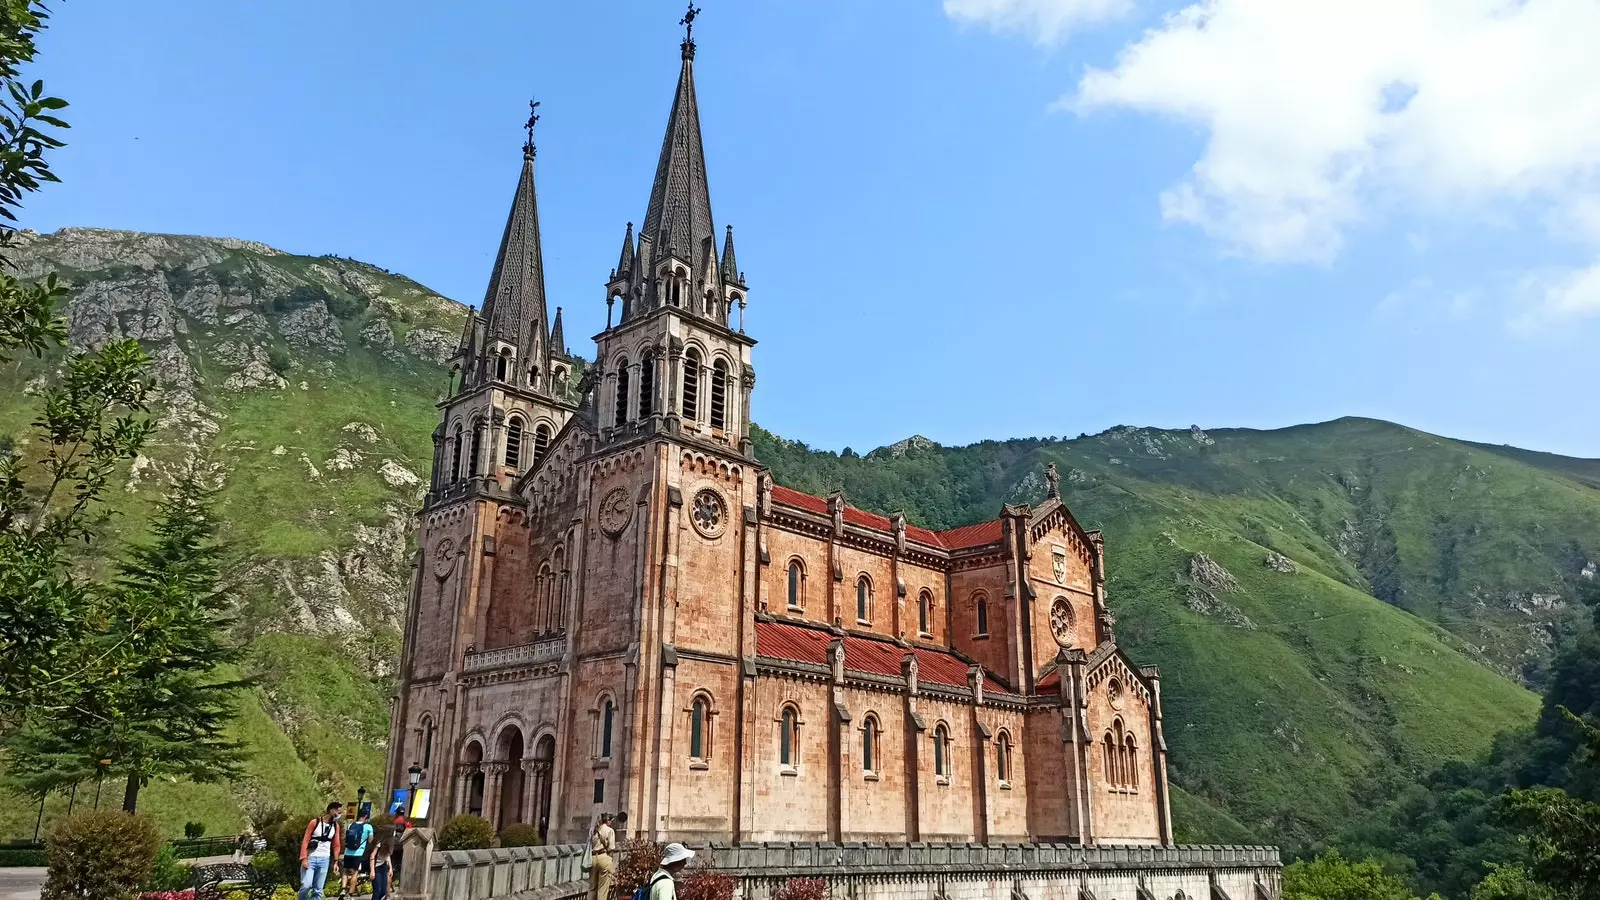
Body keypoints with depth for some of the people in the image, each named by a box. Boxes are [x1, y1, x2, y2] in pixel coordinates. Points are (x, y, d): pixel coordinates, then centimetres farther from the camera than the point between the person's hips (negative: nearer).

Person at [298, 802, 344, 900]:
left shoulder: (336, 826, 8)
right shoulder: (315, 822, -5)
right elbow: (305, 841, -7)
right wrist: (304, 858, -15)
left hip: (324, 860, 4)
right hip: (310, 858, -4)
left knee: (318, 890, 3)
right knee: (306, 885, -15)